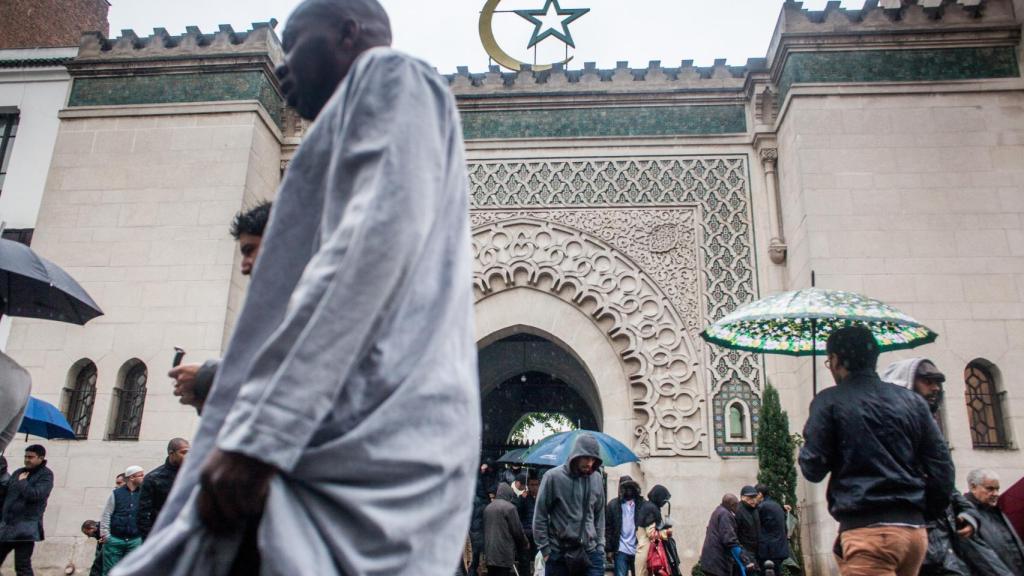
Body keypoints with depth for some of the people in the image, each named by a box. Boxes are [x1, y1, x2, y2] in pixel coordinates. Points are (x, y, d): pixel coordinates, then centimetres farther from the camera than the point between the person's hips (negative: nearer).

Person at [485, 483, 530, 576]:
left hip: (489, 552, 7)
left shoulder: (488, 507, 13)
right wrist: (525, 544, 11)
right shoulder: (509, 507, -9)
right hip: (504, 554, -7)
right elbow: (517, 530, -6)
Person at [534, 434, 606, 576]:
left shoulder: (597, 479, 6)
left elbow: (599, 515, 15)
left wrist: (600, 545, 7)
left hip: (590, 553, 3)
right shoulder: (553, 477, -8)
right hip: (558, 554, -3)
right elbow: (540, 516, -4)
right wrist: (545, 549, -5)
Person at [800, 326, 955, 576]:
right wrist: (926, 512, 19)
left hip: (867, 529, -6)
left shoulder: (829, 401, -4)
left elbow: (813, 469, -5)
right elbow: (942, 467, 8)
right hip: (914, 529, 7)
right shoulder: (911, 400, 11)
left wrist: (805, 451, 15)